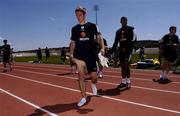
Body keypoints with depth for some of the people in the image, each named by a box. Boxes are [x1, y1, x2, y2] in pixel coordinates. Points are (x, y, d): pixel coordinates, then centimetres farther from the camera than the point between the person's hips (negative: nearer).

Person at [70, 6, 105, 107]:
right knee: (81, 76, -7)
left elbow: (99, 37, 1)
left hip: (91, 54, -1)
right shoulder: (74, 29, 9)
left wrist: (102, 47, -14)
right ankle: (84, 98, 6)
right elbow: (73, 43, 13)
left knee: (94, 76, 2)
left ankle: (93, 85, 39)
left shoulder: (92, 26, 3)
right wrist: (71, 54, 4)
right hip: (79, 54, 1)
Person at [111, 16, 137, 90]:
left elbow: (134, 39, -7)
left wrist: (127, 47, -15)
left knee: (126, 64, -15)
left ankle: (128, 82, -7)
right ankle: (123, 82, 13)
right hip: (121, 50, 5)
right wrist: (111, 51, 9)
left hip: (128, 49, -5)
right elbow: (116, 42, 17)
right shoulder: (118, 31, 17)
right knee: (122, 66, 6)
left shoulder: (131, 29, 3)